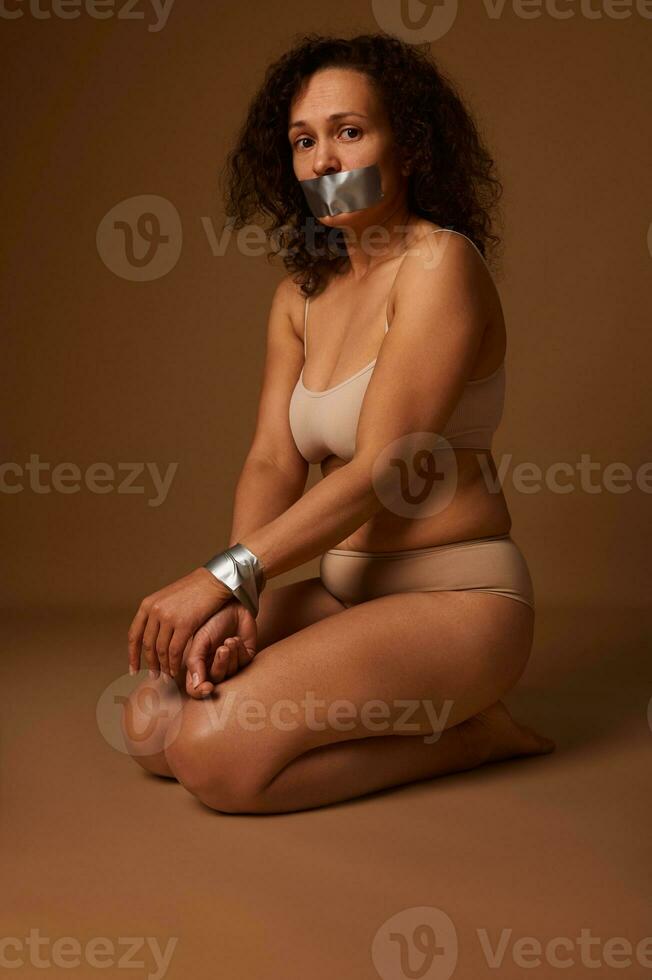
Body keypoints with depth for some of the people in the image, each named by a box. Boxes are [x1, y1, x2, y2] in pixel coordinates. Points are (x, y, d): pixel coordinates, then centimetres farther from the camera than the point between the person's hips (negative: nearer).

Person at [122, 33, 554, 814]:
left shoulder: (440, 264, -12)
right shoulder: (301, 295, 11)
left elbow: (382, 469, -19)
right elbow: (272, 460, 2)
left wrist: (225, 576, -23)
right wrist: (235, 601, -16)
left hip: (453, 596, -8)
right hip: (346, 592, 8)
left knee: (215, 753, -21)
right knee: (152, 723, -5)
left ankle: (468, 734, -2)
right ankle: (400, 717, 8)